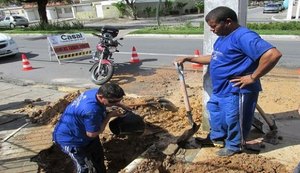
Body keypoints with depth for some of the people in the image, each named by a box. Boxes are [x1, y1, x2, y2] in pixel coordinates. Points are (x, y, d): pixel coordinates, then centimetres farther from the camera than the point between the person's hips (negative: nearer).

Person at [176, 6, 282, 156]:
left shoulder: (243, 36, -24)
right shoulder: (223, 37, 9)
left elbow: (273, 54, -33)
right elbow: (214, 58, 21)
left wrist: (253, 77, -25)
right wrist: (188, 59, 16)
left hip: (236, 91, -10)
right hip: (220, 89, 10)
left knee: (233, 119, 8)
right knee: (214, 112, 24)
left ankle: (234, 146, 32)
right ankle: (217, 138, 45)